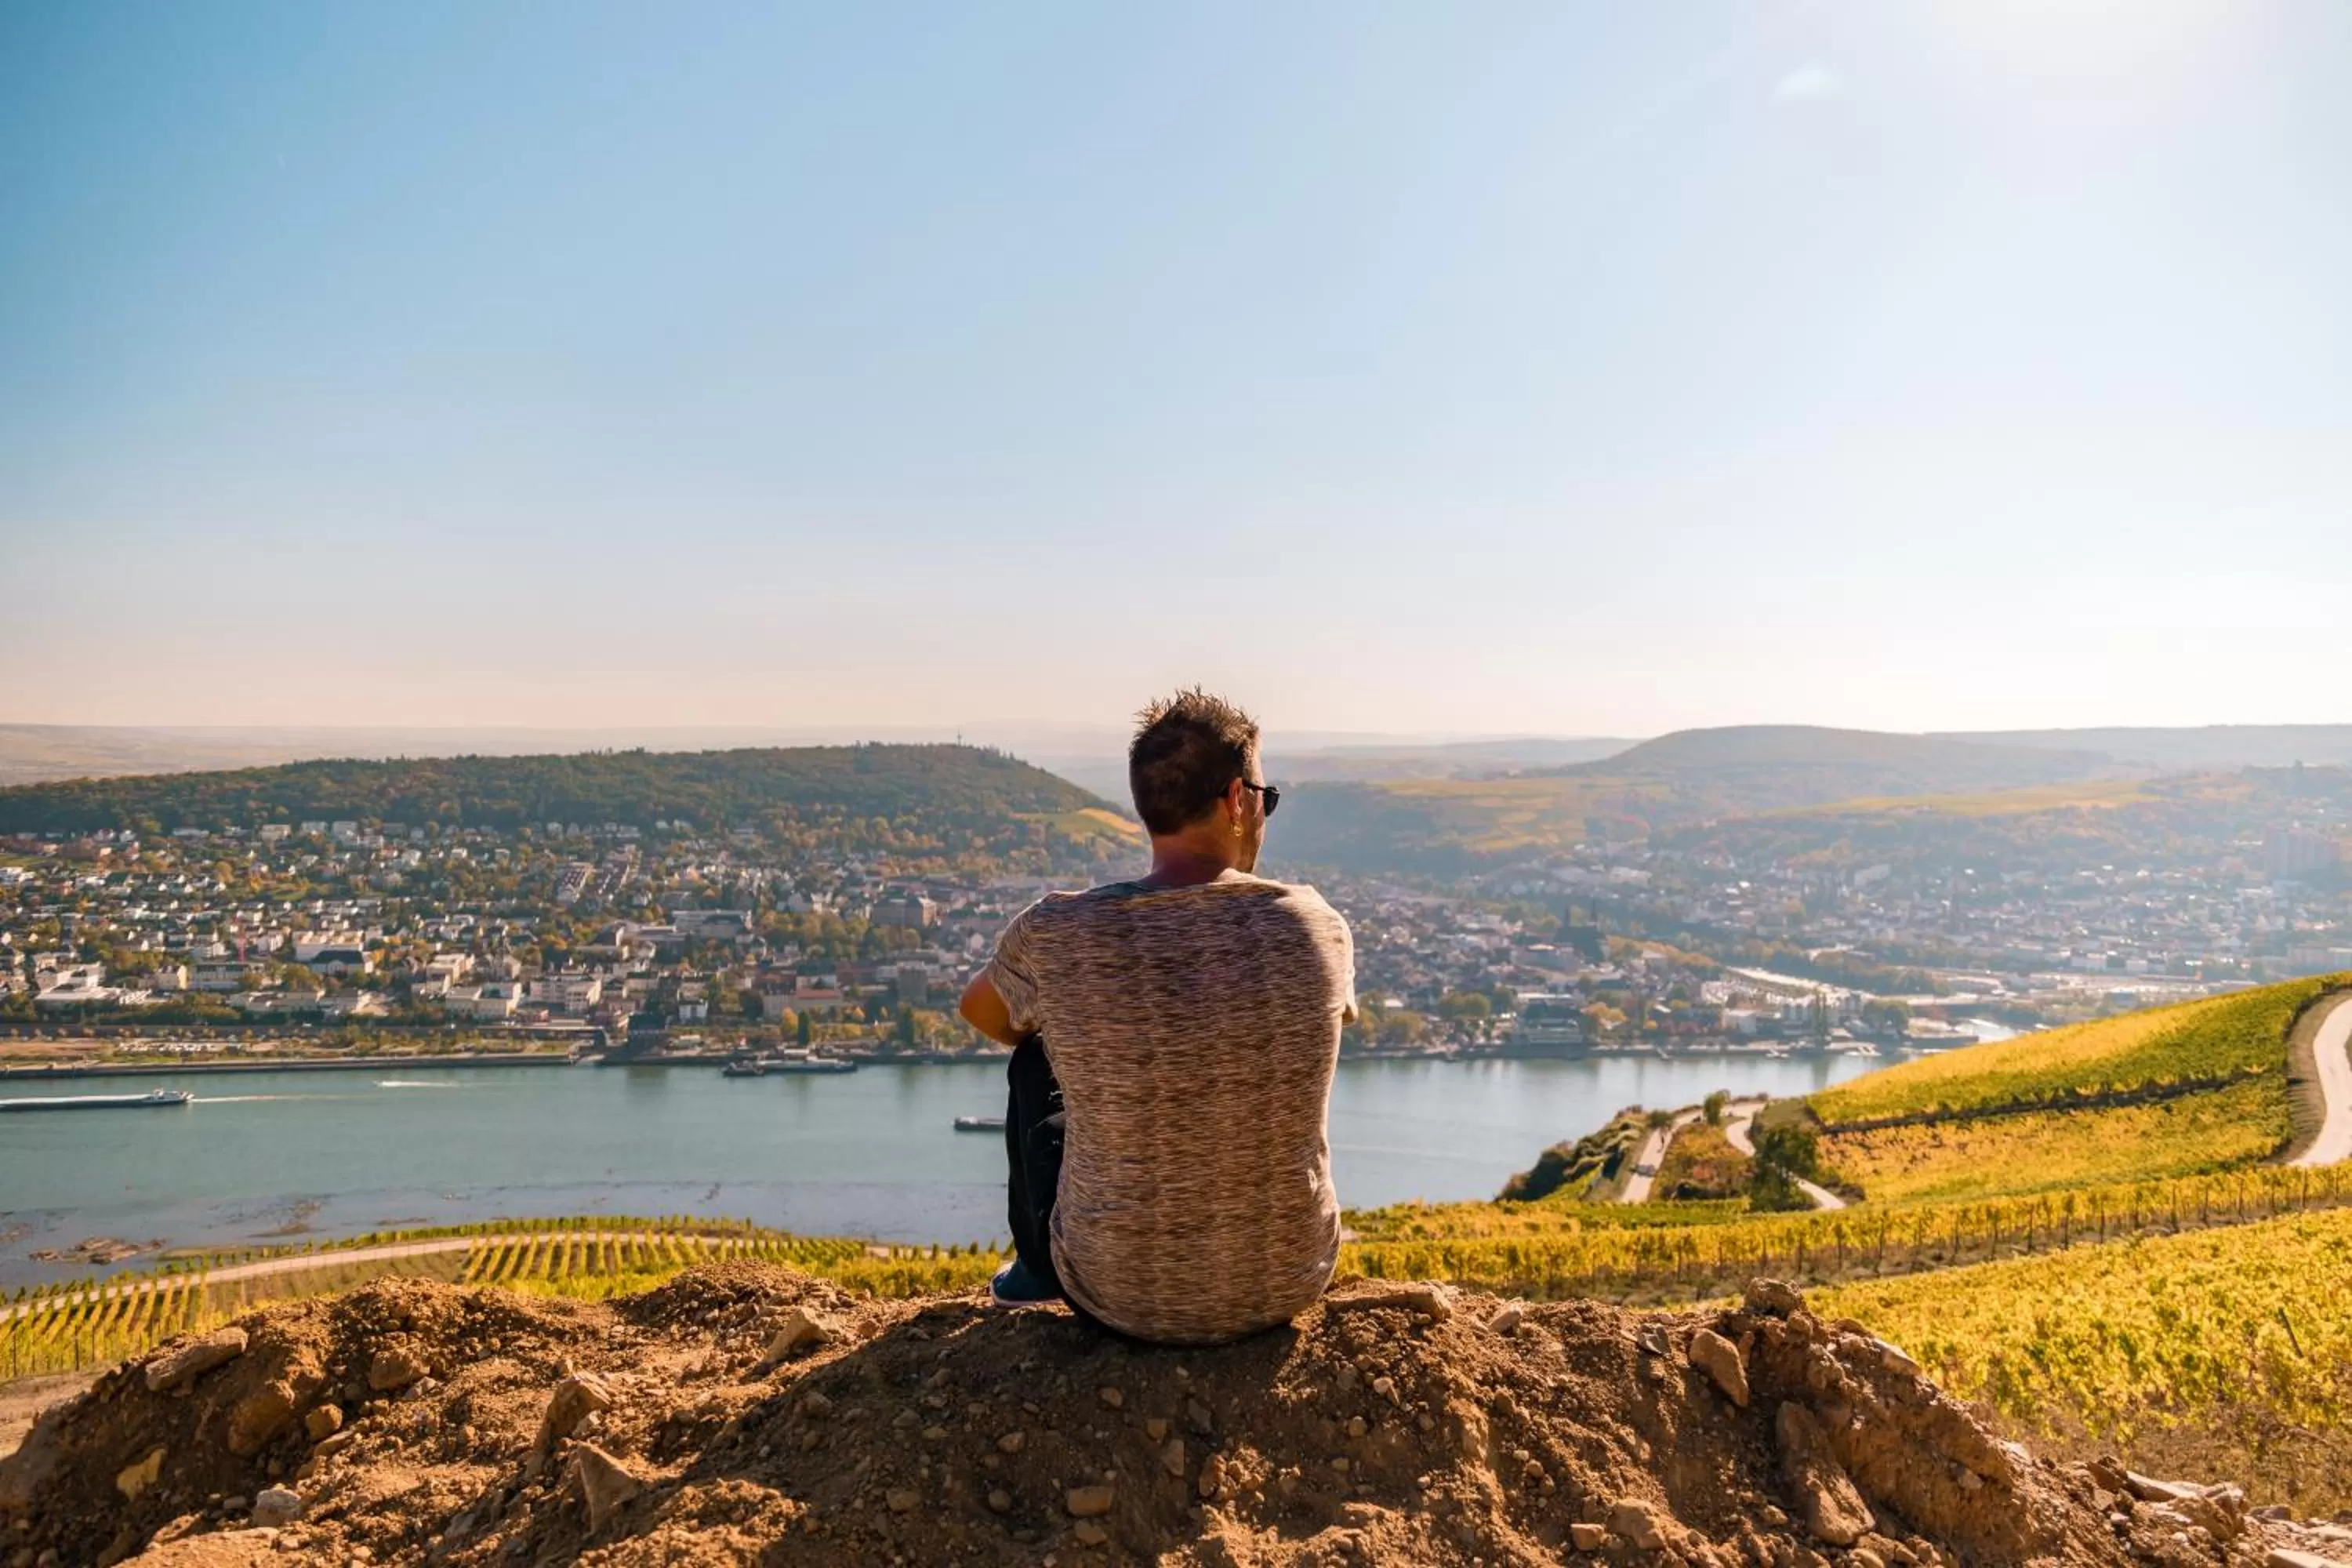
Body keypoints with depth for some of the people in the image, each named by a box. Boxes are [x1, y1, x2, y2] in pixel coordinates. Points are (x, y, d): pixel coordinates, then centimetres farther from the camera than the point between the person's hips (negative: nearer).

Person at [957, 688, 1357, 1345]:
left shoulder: (1054, 934, -17)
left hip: (1122, 1301, -1)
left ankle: (1036, 1267, 44)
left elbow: (982, 1011, 8)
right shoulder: (1318, 927, -13)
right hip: (1290, 1283, 2)